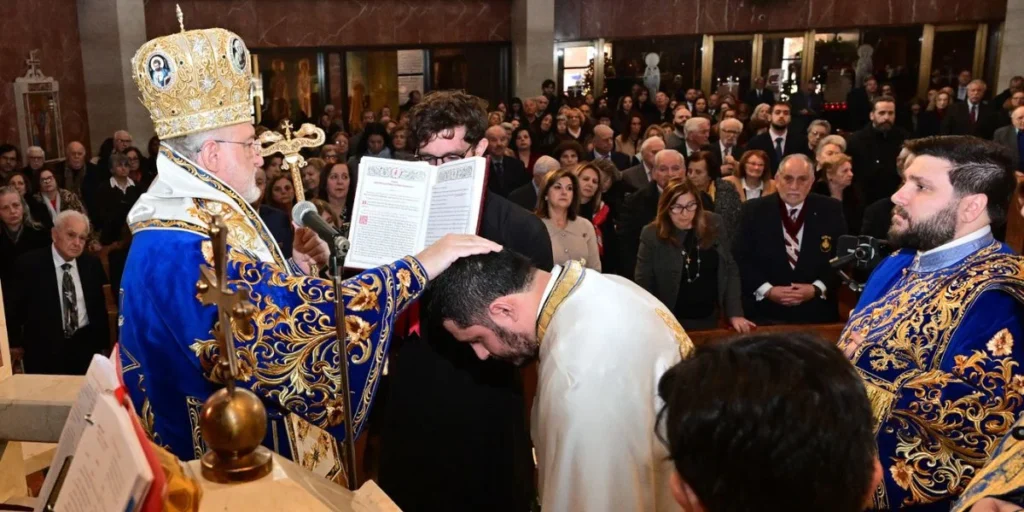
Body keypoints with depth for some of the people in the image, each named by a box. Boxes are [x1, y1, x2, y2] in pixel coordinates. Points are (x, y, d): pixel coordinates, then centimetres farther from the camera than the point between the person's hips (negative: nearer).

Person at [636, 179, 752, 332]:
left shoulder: (714, 225, -3)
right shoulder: (652, 235, -12)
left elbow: (730, 269, 1)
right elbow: (643, 284, -9)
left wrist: (735, 313, -6)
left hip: (710, 319, 3)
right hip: (672, 323, -3)